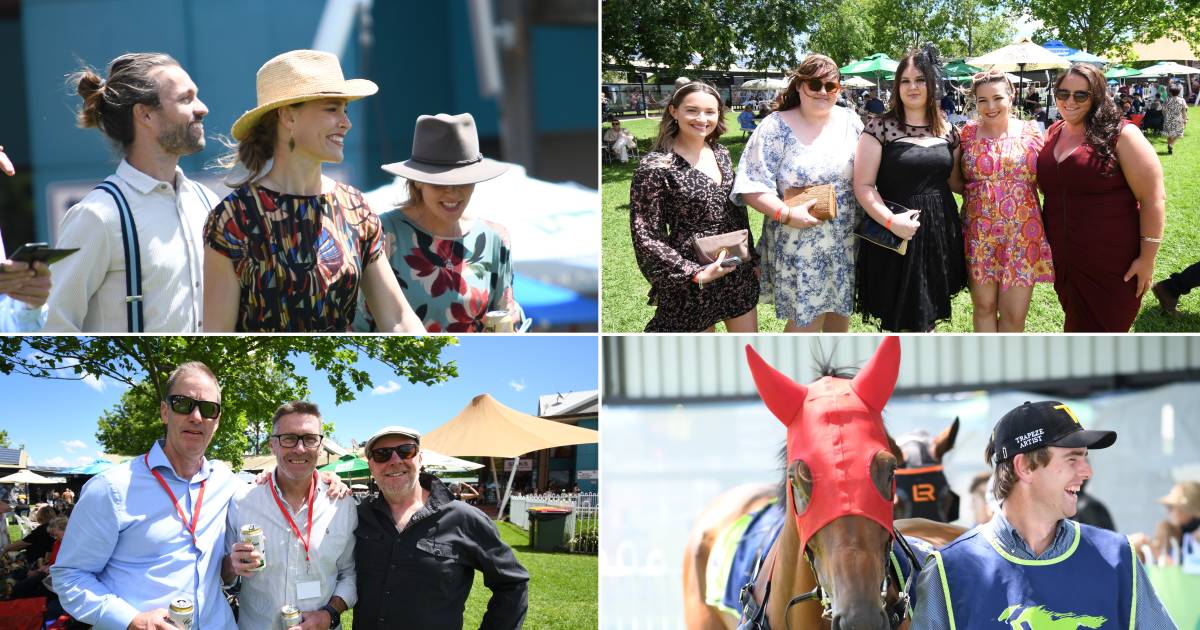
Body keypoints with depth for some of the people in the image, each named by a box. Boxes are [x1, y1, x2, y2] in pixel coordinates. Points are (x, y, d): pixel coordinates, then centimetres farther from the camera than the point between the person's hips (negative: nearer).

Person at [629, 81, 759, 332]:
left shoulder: (721, 154, 5)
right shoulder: (655, 166, -16)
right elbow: (646, 236, -16)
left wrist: (752, 260, 15)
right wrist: (696, 274, -21)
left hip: (738, 271, 7)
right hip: (690, 281, -6)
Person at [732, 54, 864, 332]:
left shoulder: (850, 122, 6)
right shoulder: (776, 127, -9)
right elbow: (752, 187, -13)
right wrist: (787, 214, -23)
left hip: (847, 244, 5)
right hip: (798, 246, -5)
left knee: (841, 312, 16)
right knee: (805, 322, -4)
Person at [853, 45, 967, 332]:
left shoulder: (947, 131, 8)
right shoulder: (880, 127, -6)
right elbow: (863, 185, -10)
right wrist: (890, 220, -23)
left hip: (940, 232, 4)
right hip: (896, 234, -4)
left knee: (927, 319, 12)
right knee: (902, 319, 1)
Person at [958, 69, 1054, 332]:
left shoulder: (1030, 132, 3)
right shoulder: (967, 134, 3)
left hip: (1022, 234, 0)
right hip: (979, 233, 0)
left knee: (1015, 314, 2)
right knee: (984, 306, 8)